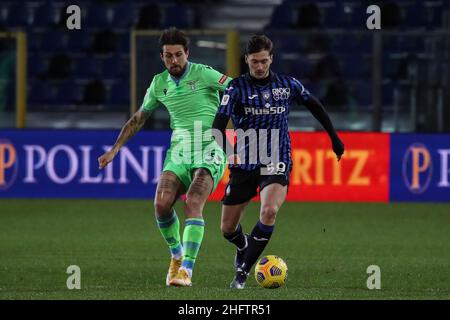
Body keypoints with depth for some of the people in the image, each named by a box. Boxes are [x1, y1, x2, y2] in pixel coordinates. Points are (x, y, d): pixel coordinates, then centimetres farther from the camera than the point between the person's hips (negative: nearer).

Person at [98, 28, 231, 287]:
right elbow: (139, 119, 24)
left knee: (193, 204, -24)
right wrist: (115, 149, 24)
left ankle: (186, 269, -23)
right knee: (162, 203, -16)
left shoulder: (203, 74, -5)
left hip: (209, 151, -4)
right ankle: (177, 255, 11)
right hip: (178, 151, 4)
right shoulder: (159, 84, 10)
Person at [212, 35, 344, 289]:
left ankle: (243, 272, -19)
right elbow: (220, 122, -15)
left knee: (269, 211, -29)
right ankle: (245, 247, 43)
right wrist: (223, 152, -33)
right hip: (244, 163, 1)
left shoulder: (288, 85, 3)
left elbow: (315, 105, 21)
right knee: (228, 228, 5)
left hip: (276, 163, -1)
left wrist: (334, 136, 24)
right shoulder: (237, 87, -4)